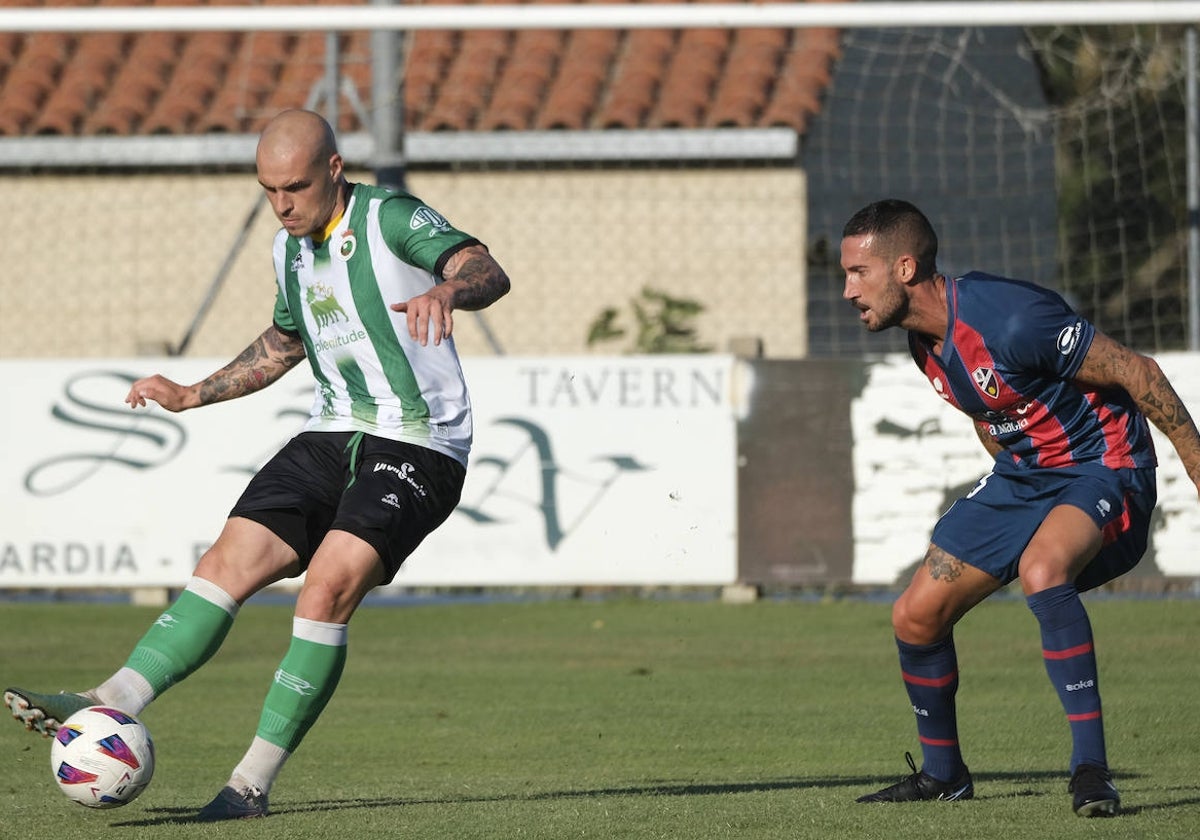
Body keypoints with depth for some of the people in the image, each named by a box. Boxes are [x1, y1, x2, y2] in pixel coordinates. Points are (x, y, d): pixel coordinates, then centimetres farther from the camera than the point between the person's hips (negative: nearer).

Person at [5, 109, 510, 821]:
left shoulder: (392, 219, -12)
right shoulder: (290, 248, 12)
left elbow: (489, 273, -28)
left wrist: (447, 289, -51)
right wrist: (193, 395, 25)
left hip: (418, 448, -8)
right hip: (334, 438, 8)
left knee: (328, 587, -23)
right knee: (227, 564, -7)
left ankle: (254, 783, -19)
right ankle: (107, 704, -15)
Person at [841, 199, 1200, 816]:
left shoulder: (1010, 320, -29)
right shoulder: (923, 339, -2)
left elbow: (1136, 372, -22)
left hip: (1103, 469, -9)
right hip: (1023, 471, 9)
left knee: (1041, 571, -38)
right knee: (916, 615, 3)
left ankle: (1091, 769, -33)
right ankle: (942, 774, 26)